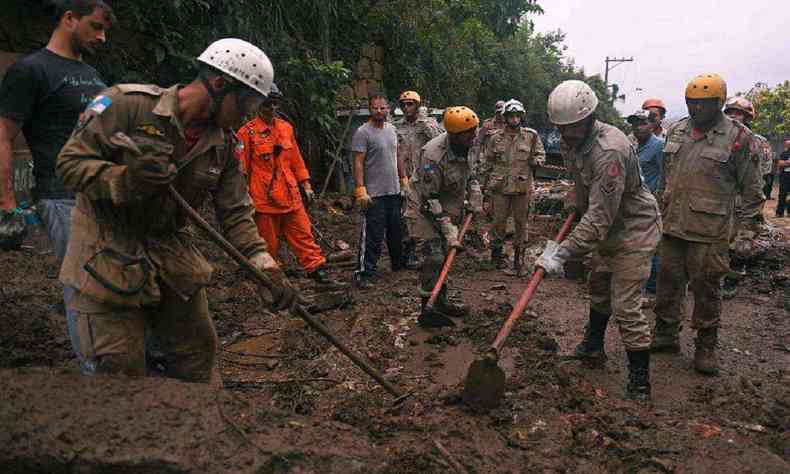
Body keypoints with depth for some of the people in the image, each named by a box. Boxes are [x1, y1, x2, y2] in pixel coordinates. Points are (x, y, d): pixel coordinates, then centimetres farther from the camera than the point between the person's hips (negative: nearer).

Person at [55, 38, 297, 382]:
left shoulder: (222, 144, 0)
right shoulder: (128, 104, -16)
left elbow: (236, 214, -1)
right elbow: (70, 162, -13)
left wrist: (268, 270, -12)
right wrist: (125, 180, -32)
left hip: (172, 254, 6)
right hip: (108, 255, -5)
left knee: (197, 351, 13)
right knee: (119, 369, -3)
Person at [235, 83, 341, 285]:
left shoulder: (286, 127, 11)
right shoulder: (247, 132, -8)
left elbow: (296, 159, 17)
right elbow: (240, 168, -7)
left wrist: (306, 185, 14)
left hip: (291, 196, 5)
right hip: (264, 199, -5)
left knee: (303, 234, 7)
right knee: (268, 244, 6)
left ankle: (317, 270, 14)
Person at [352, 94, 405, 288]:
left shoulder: (392, 129, 11)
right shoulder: (363, 132, -11)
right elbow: (358, 163, -15)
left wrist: (404, 179, 18)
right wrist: (361, 190, -20)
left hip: (394, 191, 7)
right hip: (374, 193, -7)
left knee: (396, 231, 19)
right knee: (373, 236, -6)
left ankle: (399, 264, 35)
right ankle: (365, 273, 2)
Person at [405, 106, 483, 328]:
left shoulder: (464, 147, -4)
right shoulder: (433, 155, -31)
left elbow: (469, 176, 16)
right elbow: (429, 199, -28)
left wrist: (475, 201, 4)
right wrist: (448, 229, -29)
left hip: (444, 209, 9)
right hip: (423, 211, -8)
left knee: (444, 255, 15)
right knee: (434, 258, -15)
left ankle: (442, 303, 28)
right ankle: (427, 311, -5)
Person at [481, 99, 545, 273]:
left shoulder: (531, 135, 2)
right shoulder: (495, 137, 3)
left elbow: (540, 154, 12)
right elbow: (487, 161, 11)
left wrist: (535, 161, -11)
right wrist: (486, 182, 8)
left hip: (522, 186, 0)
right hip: (500, 186, 0)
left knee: (521, 222, 8)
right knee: (499, 220, 7)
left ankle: (519, 255, 20)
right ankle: (496, 252, 22)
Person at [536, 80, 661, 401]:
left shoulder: (609, 151, -33)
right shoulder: (574, 141, -3)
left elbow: (599, 217, -36)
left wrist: (562, 254, -37)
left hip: (635, 229, -10)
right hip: (609, 229, 10)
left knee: (625, 307, -9)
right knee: (599, 287, 22)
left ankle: (640, 383, 4)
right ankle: (593, 347, 42)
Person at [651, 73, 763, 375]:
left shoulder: (738, 137, -6)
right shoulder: (676, 130, 9)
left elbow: (751, 189, -2)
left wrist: (745, 228, -5)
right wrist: (659, 209, 19)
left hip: (709, 231, -5)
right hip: (672, 225, 5)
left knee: (706, 289, 5)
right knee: (668, 282, 13)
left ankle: (706, 347, 19)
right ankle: (665, 336, 28)